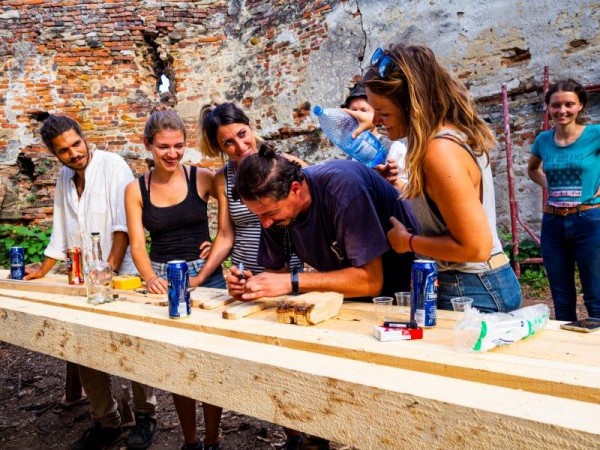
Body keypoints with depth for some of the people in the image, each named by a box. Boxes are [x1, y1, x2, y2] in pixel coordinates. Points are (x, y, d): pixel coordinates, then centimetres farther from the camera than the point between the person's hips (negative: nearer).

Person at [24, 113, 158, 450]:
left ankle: (146, 417, 20)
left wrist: (109, 270, -20)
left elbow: (123, 225, -17)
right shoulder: (65, 176, 11)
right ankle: (107, 422, 26)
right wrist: (42, 272, 19)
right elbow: (61, 232, 18)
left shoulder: (112, 165, -10)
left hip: (121, 275, -6)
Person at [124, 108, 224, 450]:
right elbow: (137, 244, -3)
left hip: (206, 275, -1)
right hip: (162, 278, 2)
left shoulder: (202, 178, -3)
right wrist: (150, 278, -22)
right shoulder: (136, 190, 2)